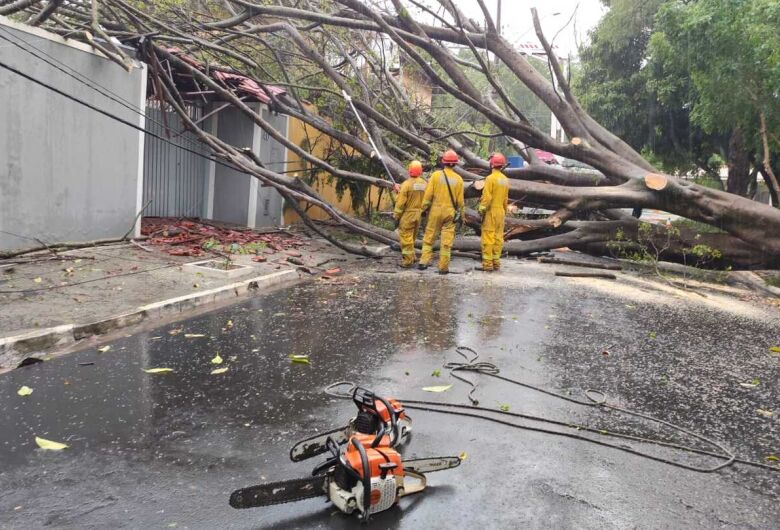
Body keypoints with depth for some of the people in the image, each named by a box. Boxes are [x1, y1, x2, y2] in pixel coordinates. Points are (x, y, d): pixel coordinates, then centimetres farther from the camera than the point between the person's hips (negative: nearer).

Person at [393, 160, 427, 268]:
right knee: (412, 237, 20)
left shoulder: (407, 183, -15)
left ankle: (408, 260, 3)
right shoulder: (424, 184, 2)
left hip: (407, 215, -6)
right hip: (418, 215, 6)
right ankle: (411, 256, 26)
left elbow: (400, 202, -13)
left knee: (406, 237, 1)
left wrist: (396, 217, -7)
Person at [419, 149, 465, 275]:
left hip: (436, 211, -1)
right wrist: (460, 215, 12)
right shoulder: (458, 179, 0)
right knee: (447, 241, 4)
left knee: (429, 237, 10)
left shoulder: (436, 175, -6)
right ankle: (443, 267, 6)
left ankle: (424, 262, 5)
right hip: (450, 213, 1)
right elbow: (460, 200, 3)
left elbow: (428, 195, -6)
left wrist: (424, 208, 4)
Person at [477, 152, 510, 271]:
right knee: (498, 237, 10)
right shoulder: (505, 180, 9)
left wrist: (482, 210, -10)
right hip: (501, 212, 7)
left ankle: (487, 263, -5)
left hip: (491, 212, -7)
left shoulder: (490, 178, -13)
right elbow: (506, 199, 12)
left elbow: (486, 197, -16)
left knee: (488, 237, -4)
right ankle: (496, 262, 14)